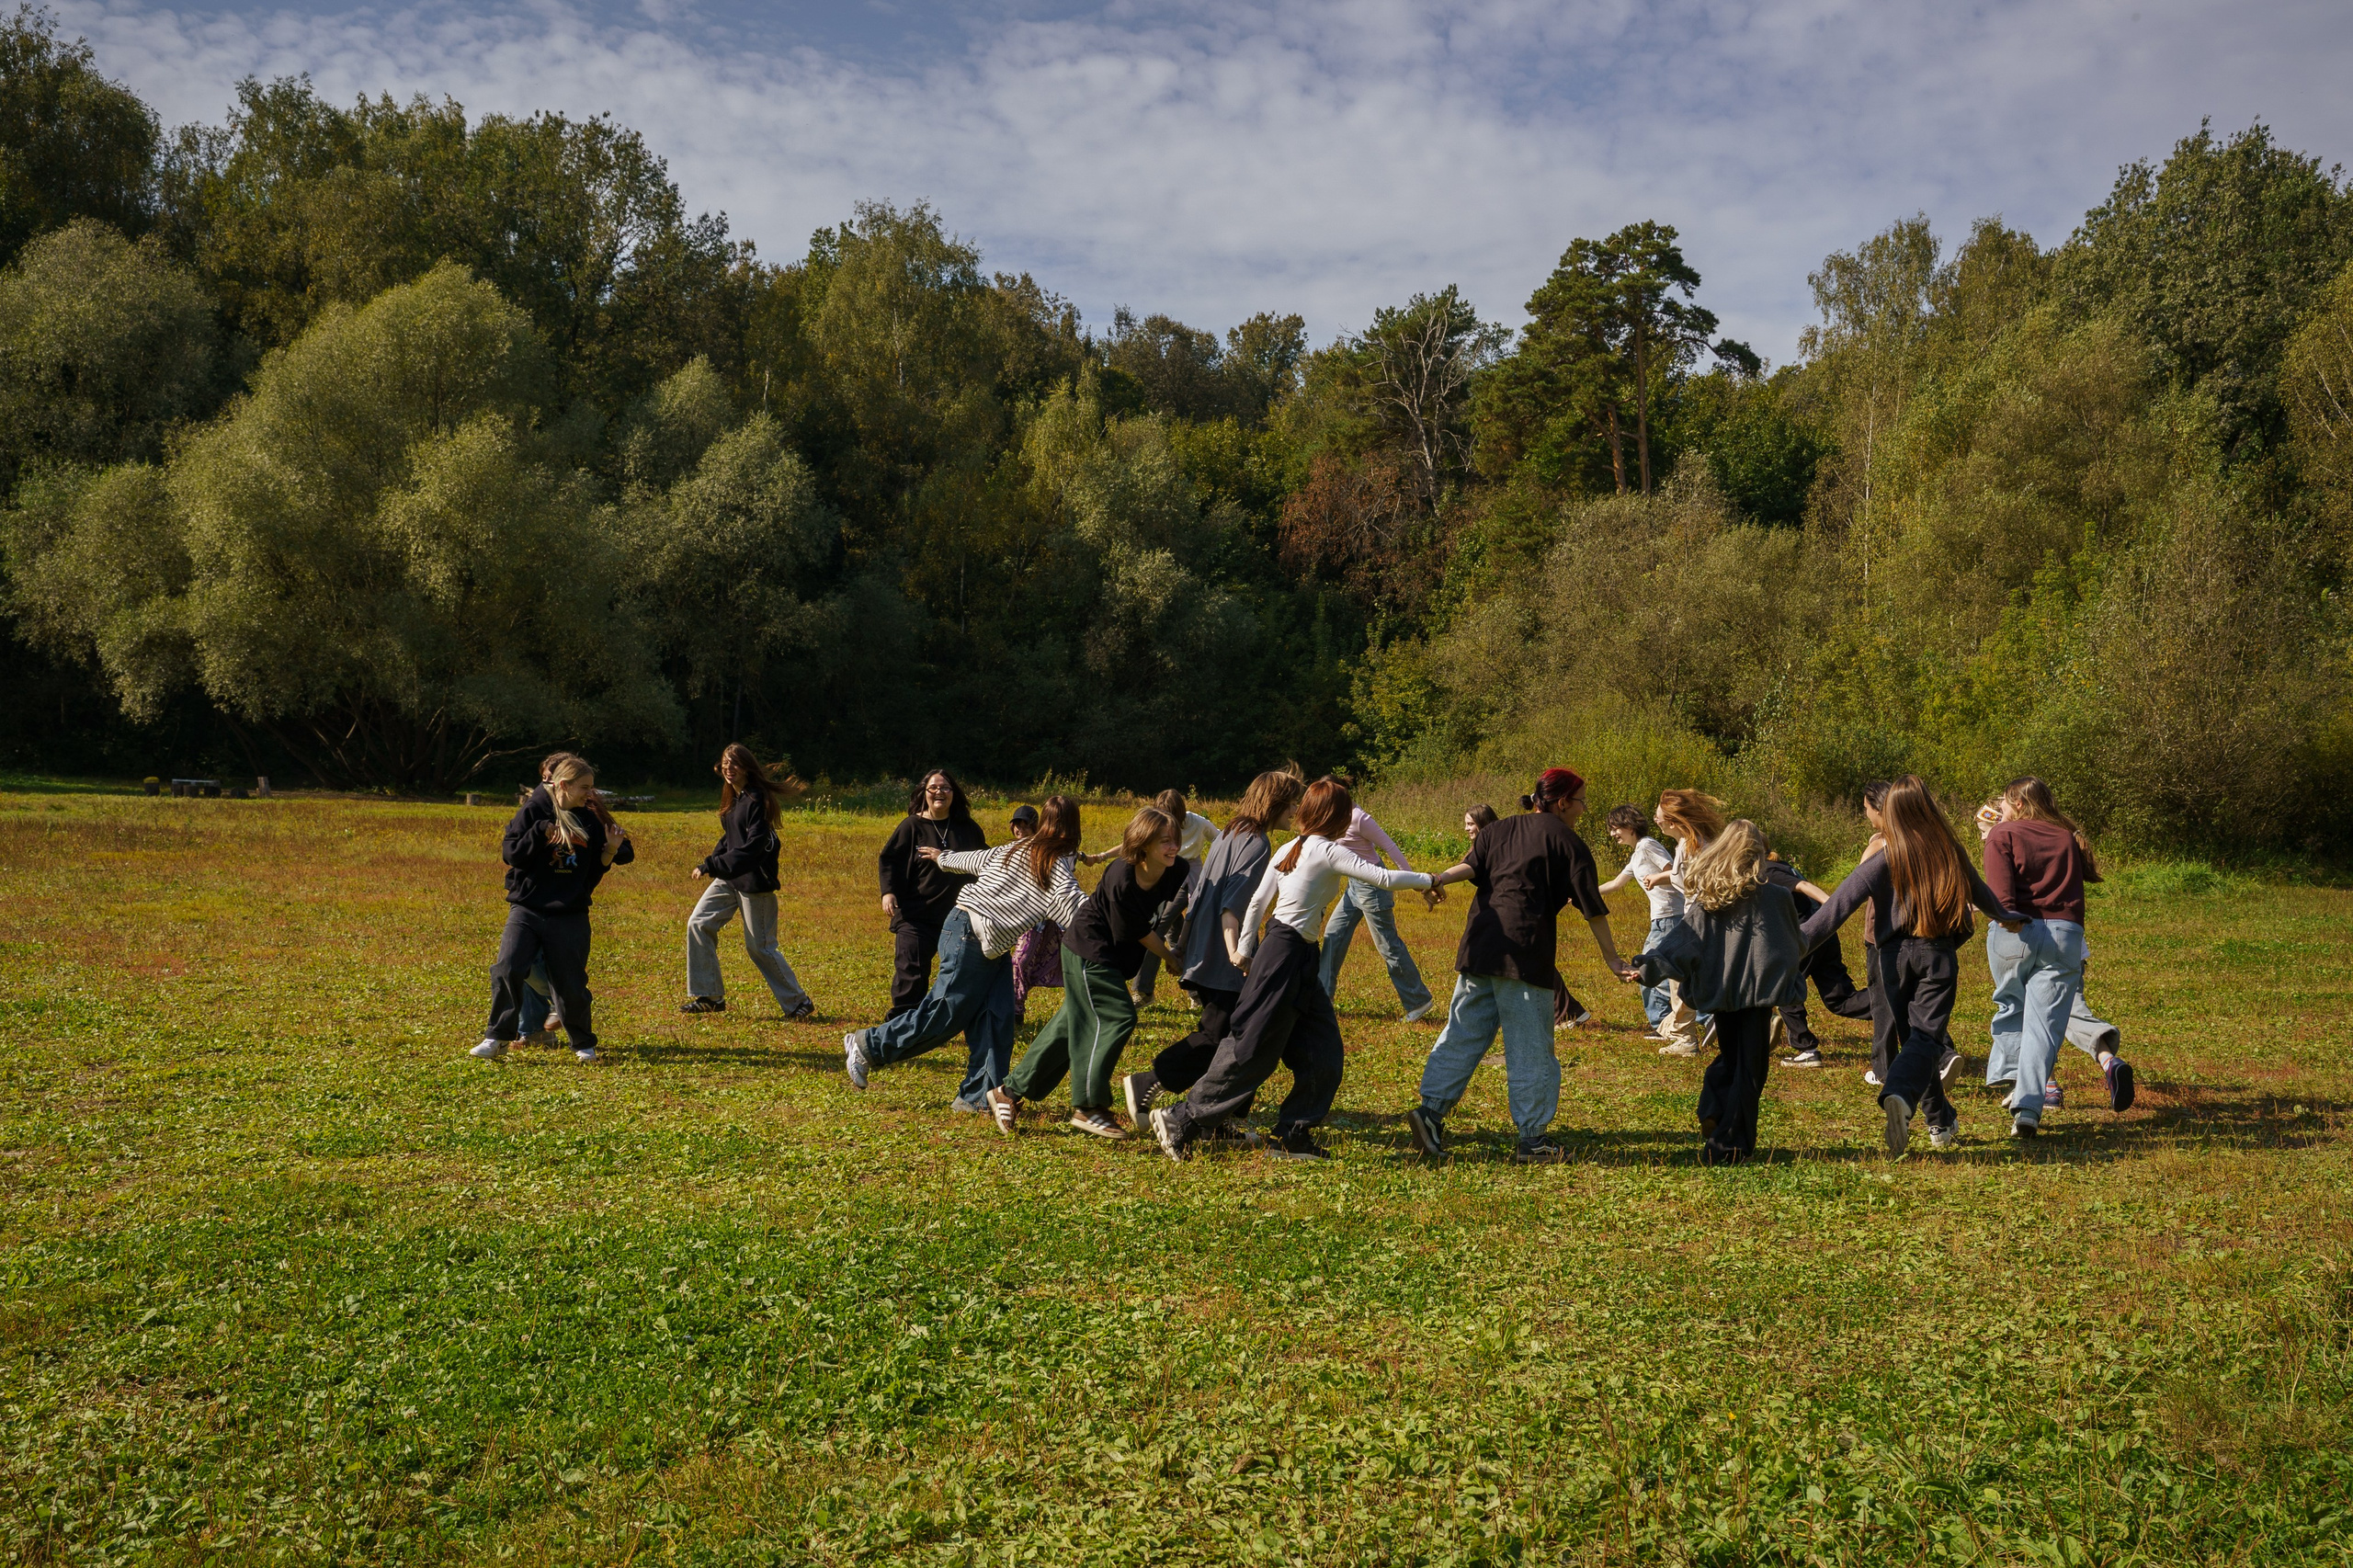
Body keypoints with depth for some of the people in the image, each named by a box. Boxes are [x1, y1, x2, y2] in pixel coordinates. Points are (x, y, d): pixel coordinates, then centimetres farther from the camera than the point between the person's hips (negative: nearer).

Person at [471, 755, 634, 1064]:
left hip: (570, 916, 2)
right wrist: (541, 832, -21)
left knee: (571, 983, 4)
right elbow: (511, 854, -10)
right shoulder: (534, 810, -4)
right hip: (527, 909, -2)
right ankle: (498, 1038, -2)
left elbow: (595, 868, 9)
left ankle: (583, 1044, 22)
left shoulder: (589, 818, 5)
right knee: (507, 970, -16)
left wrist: (612, 850, -9)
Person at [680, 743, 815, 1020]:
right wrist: (711, 864, 2)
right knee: (698, 924, 3)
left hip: (753, 880, -9)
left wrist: (711, 865, -25)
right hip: (728, 878, 9)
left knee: (759, 946, -3)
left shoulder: (757, 799, -16)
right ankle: (709, 997, 11)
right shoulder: (732, 798, 11)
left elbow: (753, 846, -24)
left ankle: (798, 1002, 11)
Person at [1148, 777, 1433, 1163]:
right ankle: (1180, 1119, 4)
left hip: (1301, 961, 9)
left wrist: (1244, 950, 16)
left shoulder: (1288, 851, 11)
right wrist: (1427, 880, -2)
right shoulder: (1328, 852, -12)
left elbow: (1257, 903, 11)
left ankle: (1293, 1137, 14)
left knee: (1322, 1055, 10)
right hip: (1286, 958, -9)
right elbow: (1384, 877, -15)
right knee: (1251, 1052, -3)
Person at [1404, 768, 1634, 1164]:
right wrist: (1611, 958, 7)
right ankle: (1532, 1139, 7)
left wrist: (1438, 879, -11)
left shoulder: (1499, 829, 19)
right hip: (1525, 953, -5)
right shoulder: (1569, 844, 3)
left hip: (1479, 946, 5)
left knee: (1464, 1033, 10)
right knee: (1531, 1049, 2)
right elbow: (1593, 908, 2)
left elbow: (1471, 866, -1)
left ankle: (1431, 1109, 1)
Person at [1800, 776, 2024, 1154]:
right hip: (1939, 956, 1)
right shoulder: (1950, 854, 5)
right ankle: (1901, 1097, -34)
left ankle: (1942, 1123, 19)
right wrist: (2009, 917, 46)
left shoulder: (1884, 861, -5)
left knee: (1913, 1037, 14)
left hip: (1897, 956, -1)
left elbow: (1840, 904, -14)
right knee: (1925, 1038, -6)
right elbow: (1981, 894, 24)